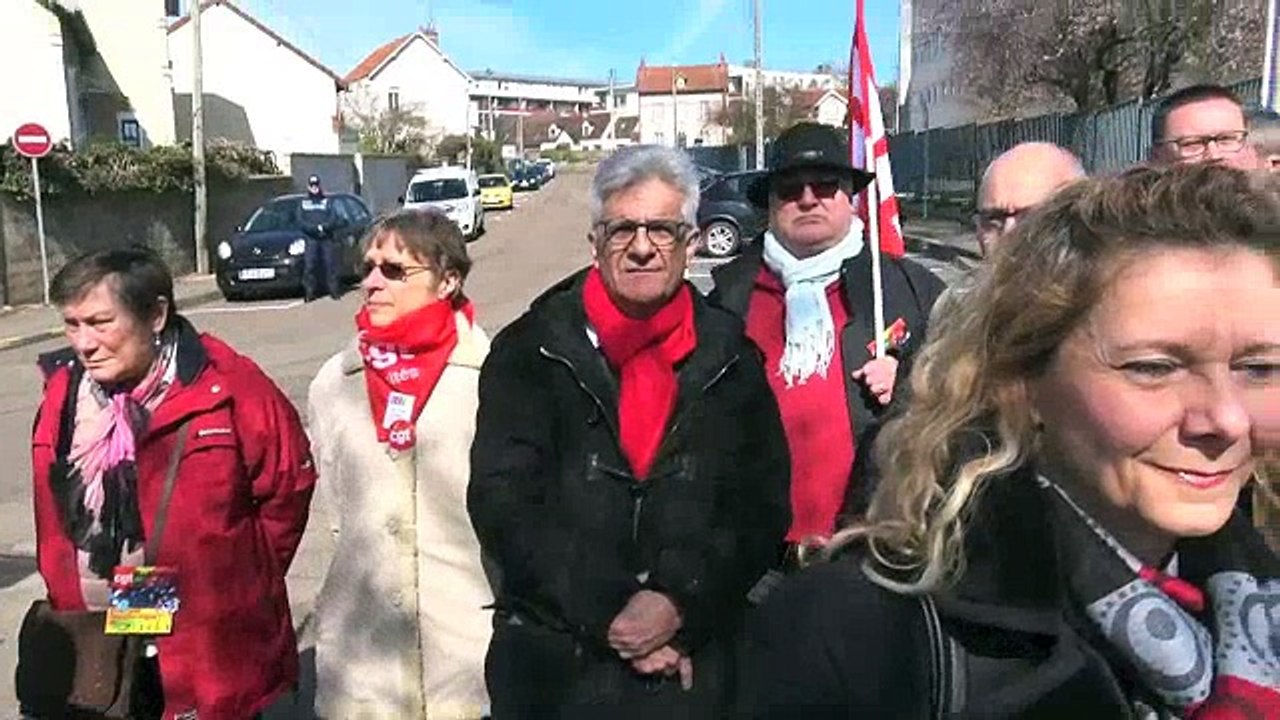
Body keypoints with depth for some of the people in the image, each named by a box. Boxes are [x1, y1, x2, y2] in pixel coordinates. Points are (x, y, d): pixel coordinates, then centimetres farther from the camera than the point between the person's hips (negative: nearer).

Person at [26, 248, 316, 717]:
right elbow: (54, 520, 14)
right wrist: (68, 604, 13)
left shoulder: (229, 390, -15)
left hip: (213, 653, -5)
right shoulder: (63, 394, 1)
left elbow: (287, 486, -7)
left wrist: (242, 581, -1)